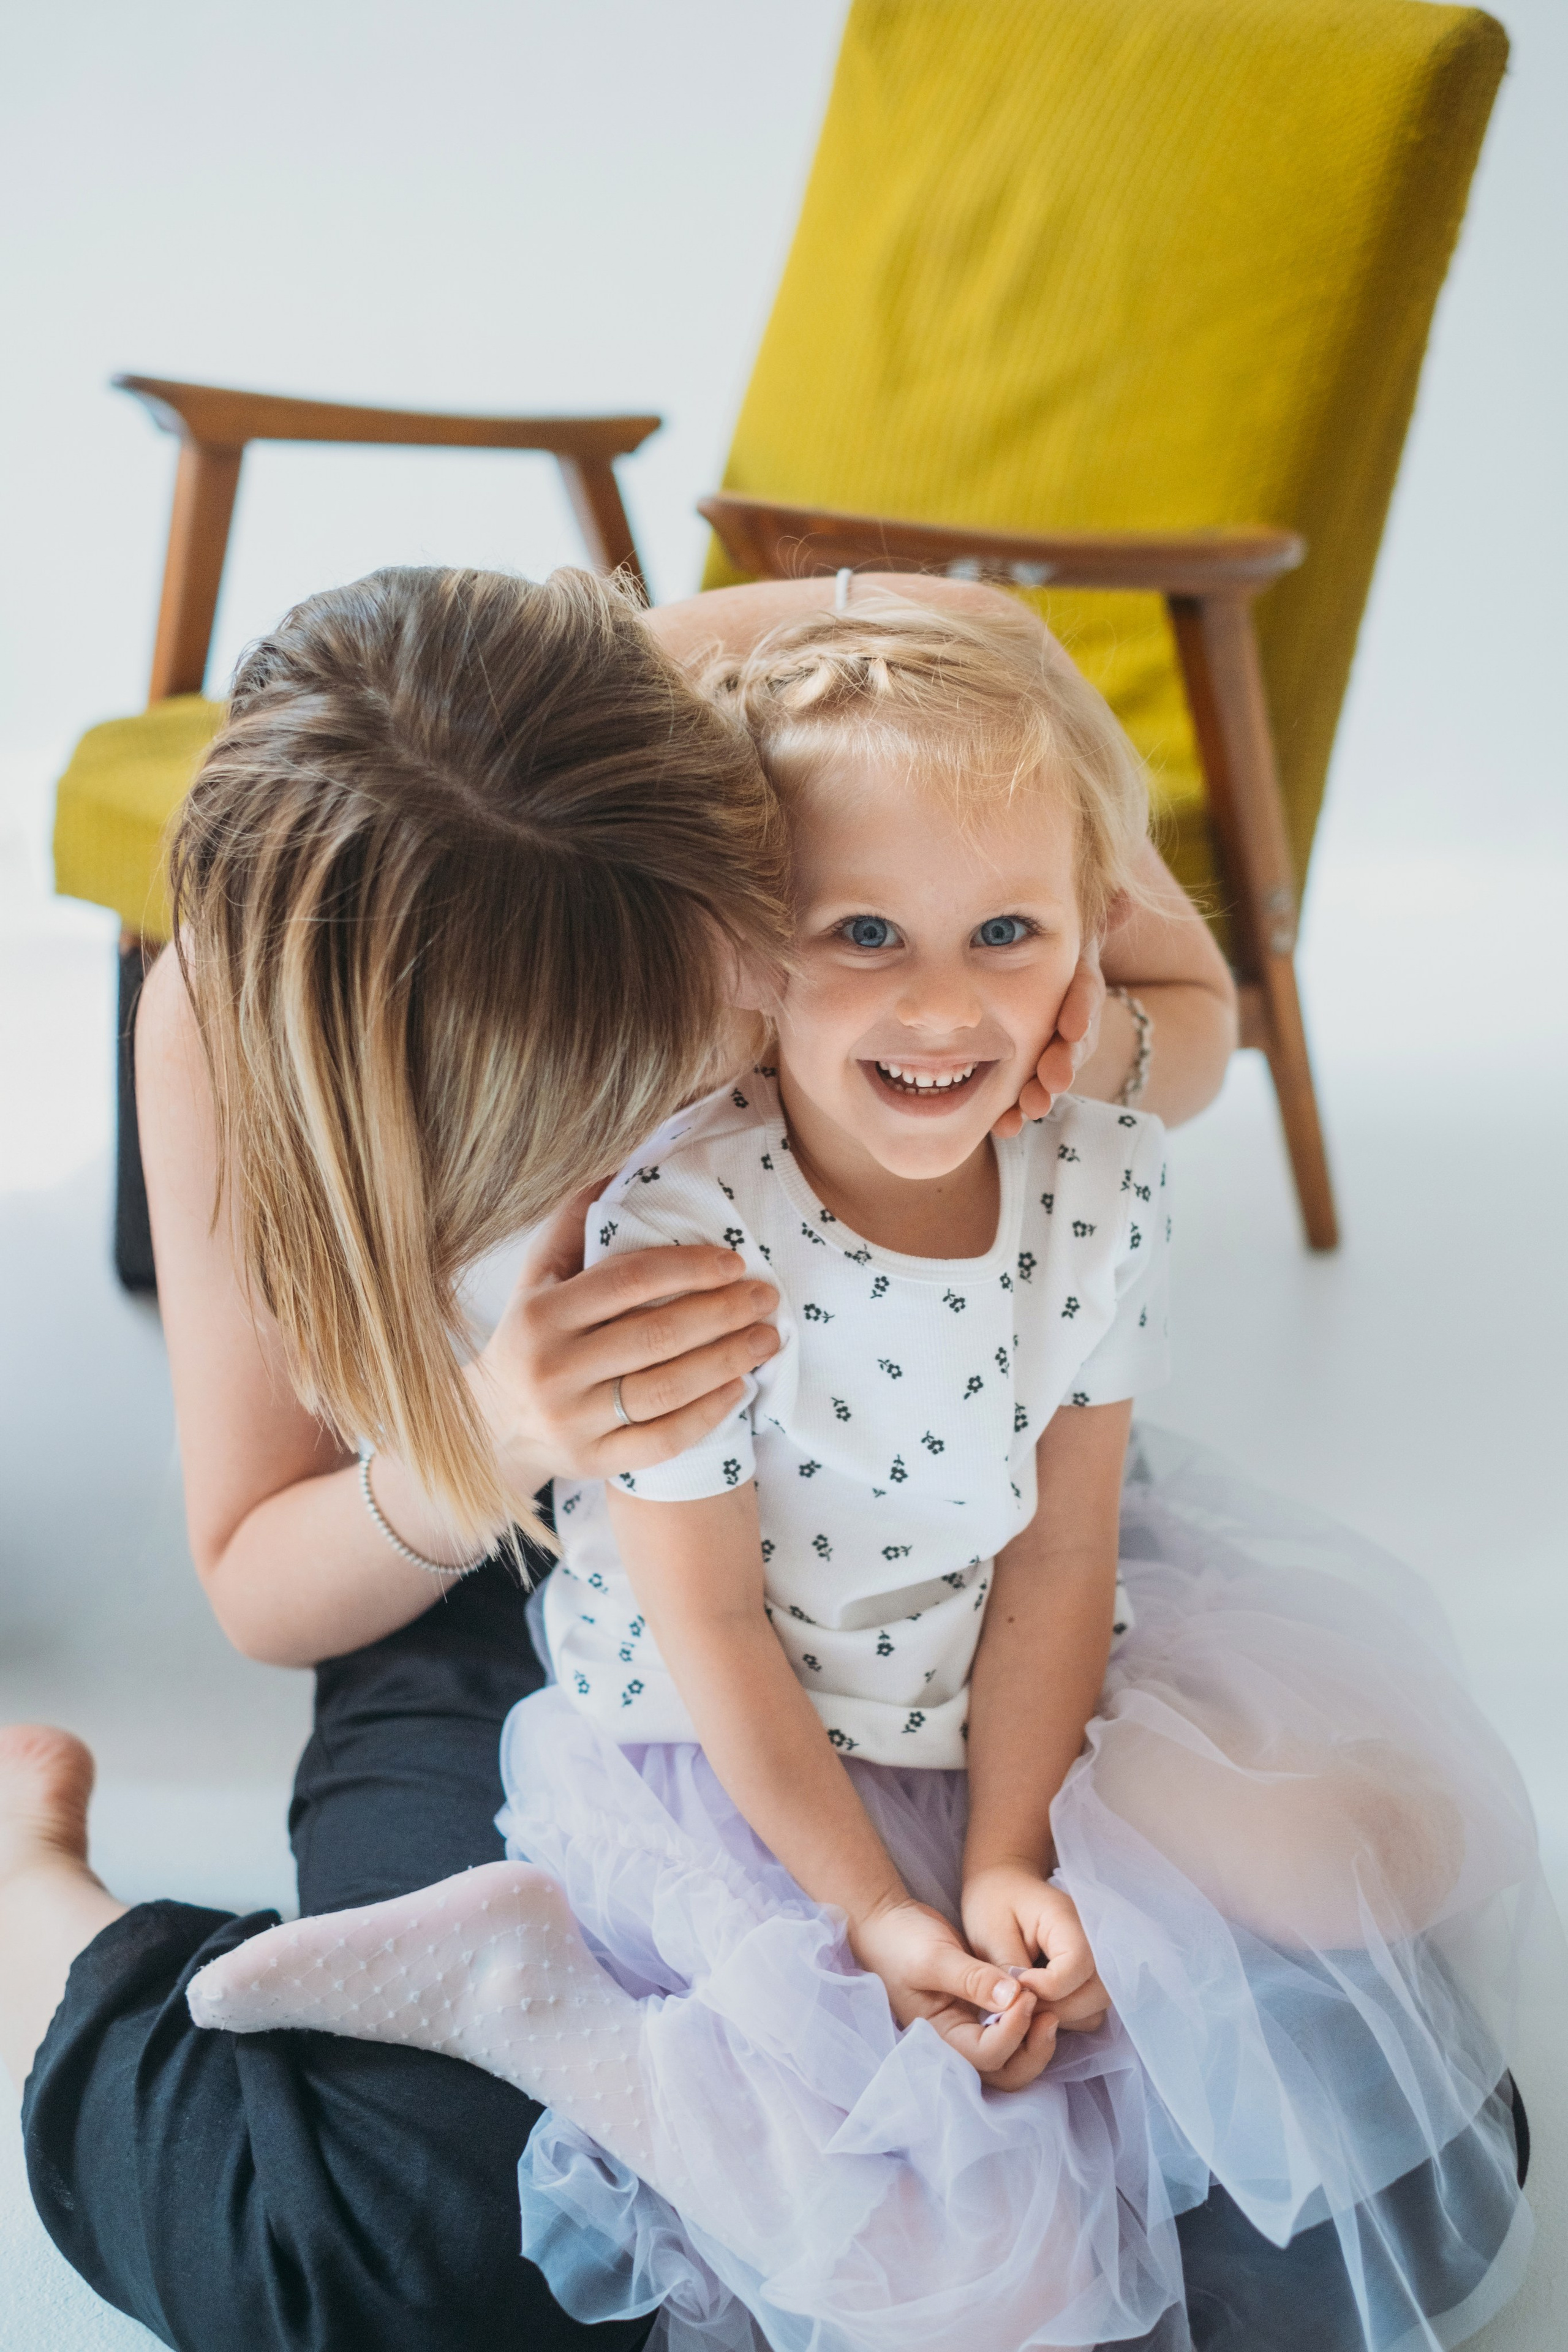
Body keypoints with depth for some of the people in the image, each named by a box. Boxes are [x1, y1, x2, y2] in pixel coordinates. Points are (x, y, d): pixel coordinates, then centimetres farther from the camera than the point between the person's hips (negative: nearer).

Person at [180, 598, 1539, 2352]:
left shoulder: (1103, 1180, -12)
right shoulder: (677, 1230, -28)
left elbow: (1056, 1549, -6)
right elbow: (706, 1626, -19)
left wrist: (1007, 1857, -13)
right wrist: (875, 1910, -15)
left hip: (993, 1712, 6)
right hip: (726, 1763, -6)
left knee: (1365, 1864, -4)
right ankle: (514, 1972, -1)